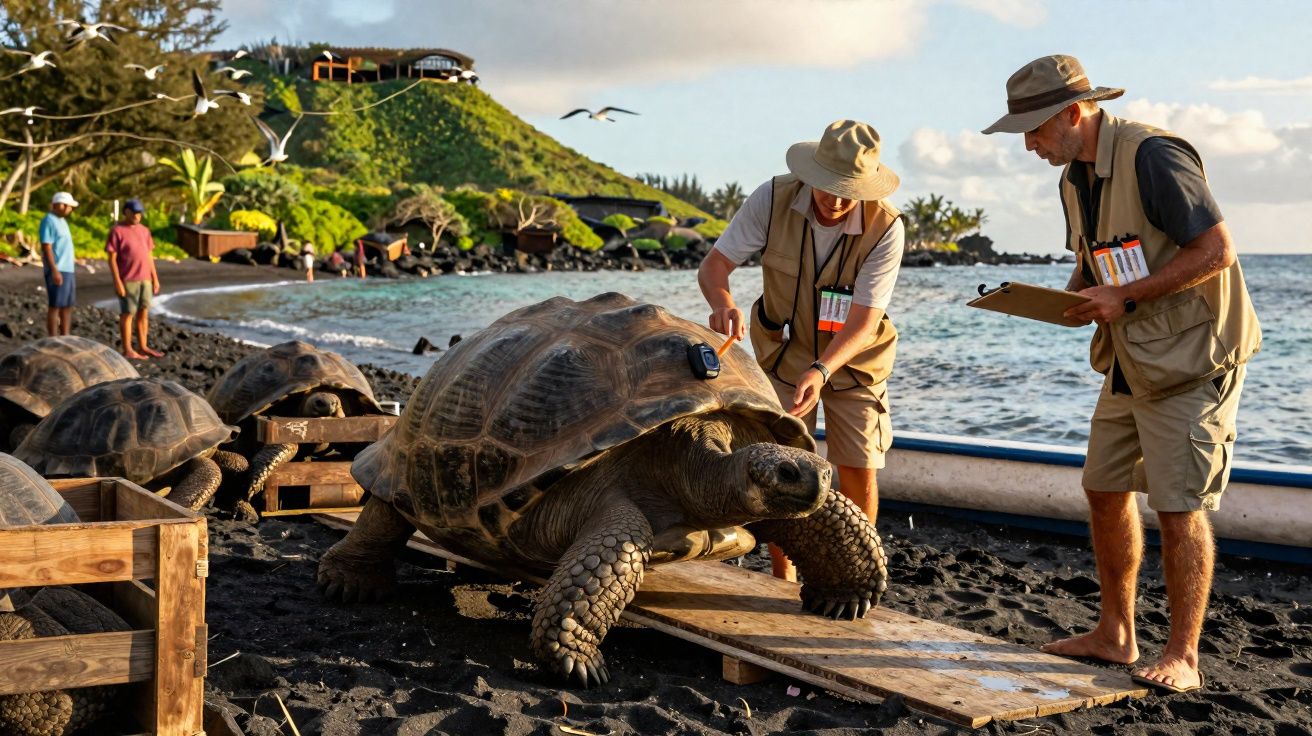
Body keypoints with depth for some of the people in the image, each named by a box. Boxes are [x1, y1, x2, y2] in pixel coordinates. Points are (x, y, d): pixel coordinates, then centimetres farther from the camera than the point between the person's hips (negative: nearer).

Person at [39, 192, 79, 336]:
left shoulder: (61, 221, 17)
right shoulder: (48, 221, -12)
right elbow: (46, 248, -18)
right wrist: (54, 271, -24)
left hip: (67, 270, 9)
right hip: (57, 271, -9)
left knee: (68, 306, 9)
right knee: (55, 306, -6)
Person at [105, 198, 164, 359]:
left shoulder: (144, 230, 10)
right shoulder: (116, 231, -9)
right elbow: (112, 259, -11)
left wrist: (155, 278, 10)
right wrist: (117, 282, -16)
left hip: (144, 279, 6)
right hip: (127, 280, -6)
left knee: (143, 313, 7)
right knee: (127, 314, -2)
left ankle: (143, 347, 14)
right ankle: (127, 350, 3)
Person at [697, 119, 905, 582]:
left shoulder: (885, 227, -26)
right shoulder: (773, 199, -23)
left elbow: (863, 322, -29)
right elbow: (713, 266, -22)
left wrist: (820, 371, -45)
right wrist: (722, 304, -45)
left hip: (853, 359, -1)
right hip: (785, 353, 1)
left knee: (858, 473, -5)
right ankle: (783, 581, 13)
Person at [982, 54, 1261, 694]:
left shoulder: (1152, 156, -20)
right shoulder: (1075, 177, 8)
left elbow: (1216, 248, -22)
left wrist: (1125, 297, -22)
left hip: (1192, 358, -9)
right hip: (1130, 360, 9)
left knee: (1179, 508, -7)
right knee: (1105, 491, 11)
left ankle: (1181, 657, 5)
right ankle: (1114, 635, 23)